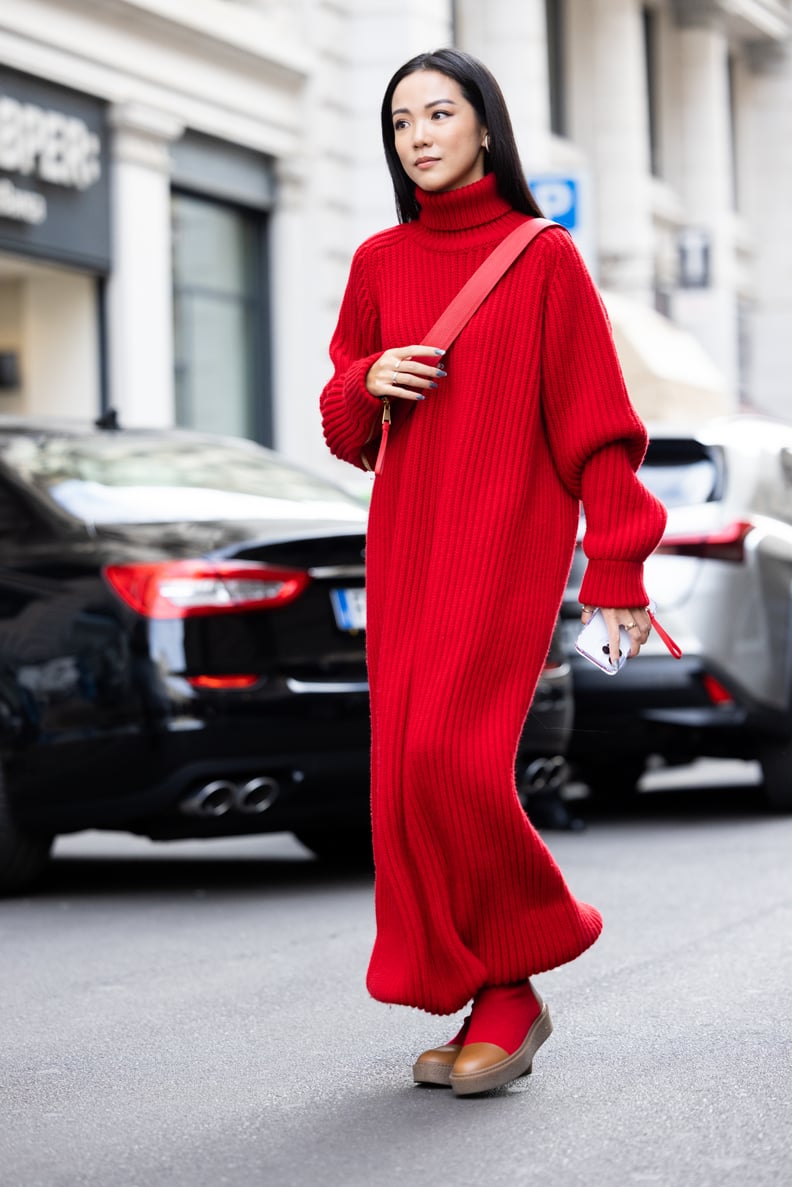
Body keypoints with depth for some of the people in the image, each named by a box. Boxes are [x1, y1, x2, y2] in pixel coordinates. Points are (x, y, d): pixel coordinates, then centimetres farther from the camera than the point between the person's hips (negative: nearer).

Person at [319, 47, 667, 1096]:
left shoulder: (544, 259, -2)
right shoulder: (380, 262, 11)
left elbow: (595, 420, -2)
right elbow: (345, 427, 18)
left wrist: (617, 567, -6)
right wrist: (367, 383, -5)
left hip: (507, 539, -5)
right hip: (405, 540, 6)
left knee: (450, 755, -18)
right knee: (407, 767, 1)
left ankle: (511, 981, -1)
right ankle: (484, 1003, 9)